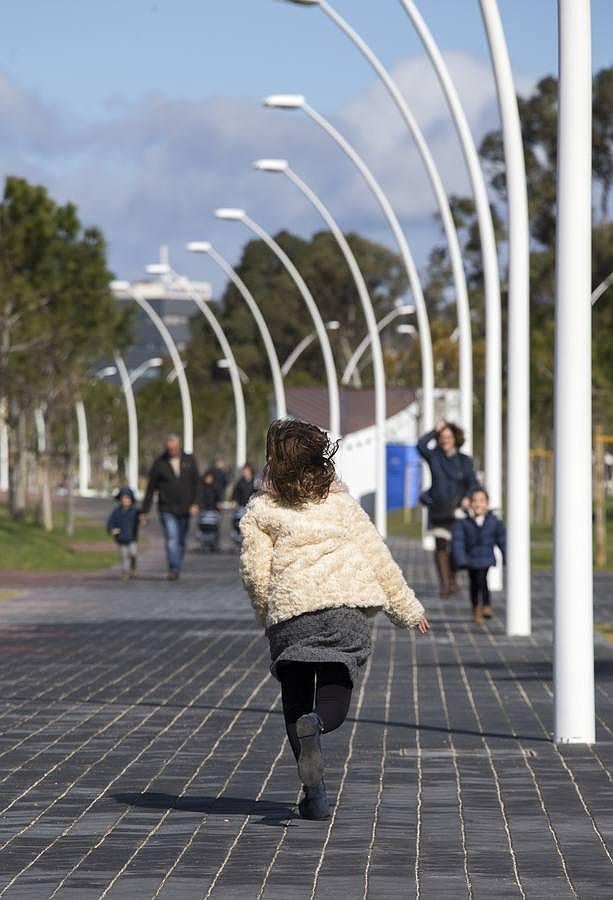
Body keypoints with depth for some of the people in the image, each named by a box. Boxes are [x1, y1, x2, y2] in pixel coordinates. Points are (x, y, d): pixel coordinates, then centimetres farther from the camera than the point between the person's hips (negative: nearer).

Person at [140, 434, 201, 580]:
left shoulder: (189, 461, 5)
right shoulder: (159, 463, -1)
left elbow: (196, 484, 6)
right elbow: (151, 488, 3)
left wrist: (195, 503, -8)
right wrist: (145, 511, 3)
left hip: (185, 509, 3)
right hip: (167, 510, -2)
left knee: (181, 542, 10)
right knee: (171, 540, -15)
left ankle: (177, 569, 22)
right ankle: (173, 570, -19)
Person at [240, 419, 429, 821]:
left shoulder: (261, 509, 7)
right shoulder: (340, 502, 12)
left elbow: (254, 572, 0)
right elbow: (377, 557, 12)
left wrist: (267, 615, 16)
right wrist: (408, 608, 19)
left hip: (290, 612, -1)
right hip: (348, 607, 1)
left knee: (296, 701, 9)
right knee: (336, 697, 8)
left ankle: (315, 792, -7)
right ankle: (316, 723, -29)